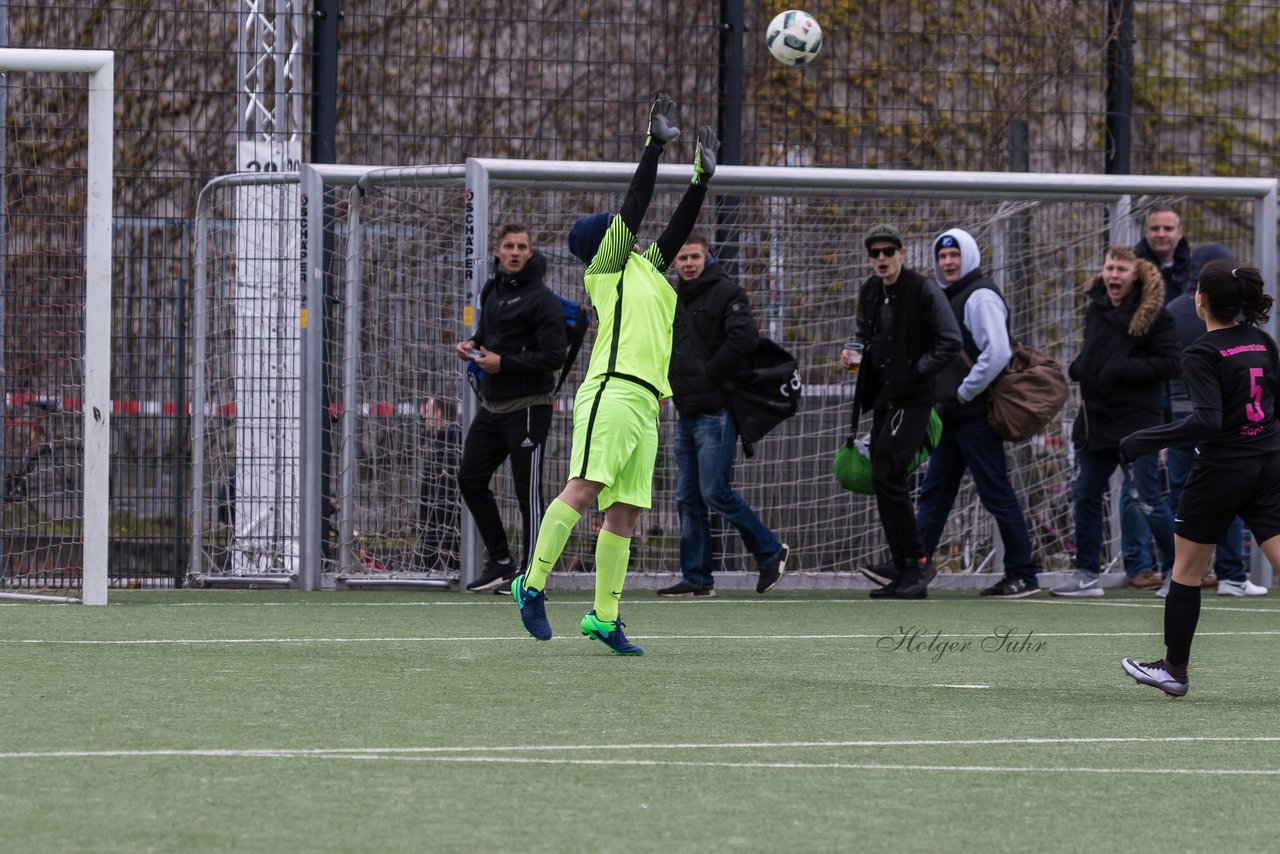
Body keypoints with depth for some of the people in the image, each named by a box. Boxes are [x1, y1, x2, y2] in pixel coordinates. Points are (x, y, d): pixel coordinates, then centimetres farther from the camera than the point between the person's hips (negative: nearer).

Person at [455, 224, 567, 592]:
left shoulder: (541, 299, -13)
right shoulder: (492, 291, 12)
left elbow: (554, 355, -18)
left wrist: (503, 363, -20)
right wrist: (472, 344, 6)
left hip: (527, 408, -9)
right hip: (491, 406, 9)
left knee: (528, 492, -5)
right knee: (470, 479, 9)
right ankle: (500, 561, 19)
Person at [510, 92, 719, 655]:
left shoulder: (645, 268, 27)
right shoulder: (607, 266, 7)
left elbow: (678, 228, 33)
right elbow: (634, 206, 1)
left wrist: (703, 176, 27)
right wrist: (657, 143, 1)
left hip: (644, 403, 8)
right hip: (612, 391, -8)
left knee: (625, 513, 3)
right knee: (584, 488, -19)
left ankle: (604, 618, 3)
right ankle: (533, 585, -17)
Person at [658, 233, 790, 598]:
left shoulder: (725, 292, -7)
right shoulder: (675, 299, 17)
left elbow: (745, 336, -21)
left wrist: (710, 373, -15)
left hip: (716, 413, -8)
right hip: (687, 413, 8)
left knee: (715, 492, -12)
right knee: (688, 499, 7)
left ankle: (770, 552, 3)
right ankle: (696, 579, 10)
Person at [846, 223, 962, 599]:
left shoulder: (923, 291, -10)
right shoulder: (869, 292, 12)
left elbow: (951, 342, -14)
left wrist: (916, 374, -16)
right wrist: (855, 353, 6)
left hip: (911, 398, -8)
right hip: (882, 397, 8)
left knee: (887, 474, -18)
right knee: (884, 481, 6)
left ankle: (916, 560, -10)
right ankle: (905, 574, 11)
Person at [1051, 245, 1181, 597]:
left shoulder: (1153, 314, -9)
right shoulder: (1095, 309, 12)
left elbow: (1170, 363, -14)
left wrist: (1123, 370, -19)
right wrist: (1080, 367, 4)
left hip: (1137, 422, -7)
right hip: (1095, 419, 7)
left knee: (1148, 499, -5)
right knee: (1084, 496, 10)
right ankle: (1087, 575, 18)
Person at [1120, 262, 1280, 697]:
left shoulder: (1202, 354, -13)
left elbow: (1207, 420, -23)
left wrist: (1142, 441, -19)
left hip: (1221, 470, -5)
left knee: (1186, 567, 12)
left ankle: (1175, 669, 21)